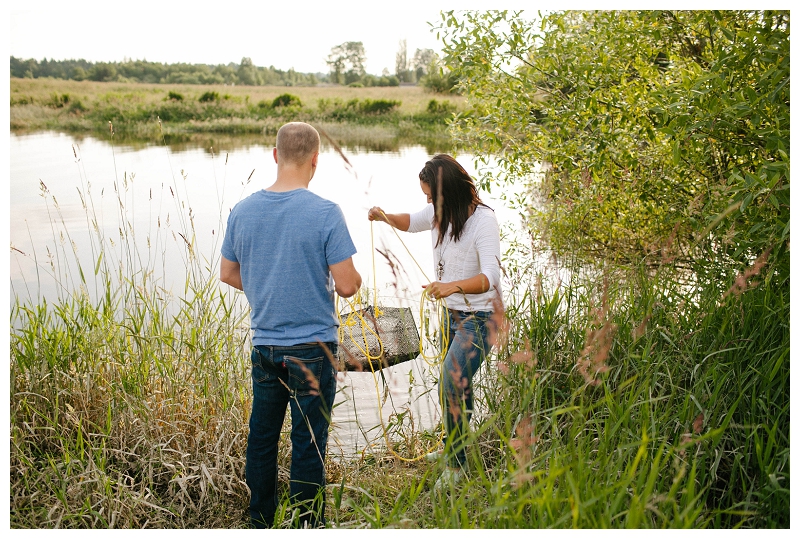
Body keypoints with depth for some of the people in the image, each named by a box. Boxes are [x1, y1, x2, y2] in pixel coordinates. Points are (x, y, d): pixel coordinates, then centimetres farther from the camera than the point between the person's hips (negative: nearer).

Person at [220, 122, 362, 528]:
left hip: (265, 345, 5)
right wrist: (353, 278, 6)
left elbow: (228, 273, 10)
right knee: (308, 443, 6)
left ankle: (260, 523, 32)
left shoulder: (243, 211, 0)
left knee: (262, 436, 17)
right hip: (313, 348, -5)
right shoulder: (326, 213, -15)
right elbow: (347, 285, -16)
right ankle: (309, 525, 19)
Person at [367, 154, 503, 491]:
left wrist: (454, 286, -51)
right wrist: (385, 217, 1)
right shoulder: (439, 212, -1)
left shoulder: (483, 221, -24)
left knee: (453, 382, -20)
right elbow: (413, 222, 21)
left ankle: (457, 464, -4)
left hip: (480, 316, -8)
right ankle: (455, 446, 41)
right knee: (454, 384, 20)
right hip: (453, 312, 8)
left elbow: (490, 276, -34)